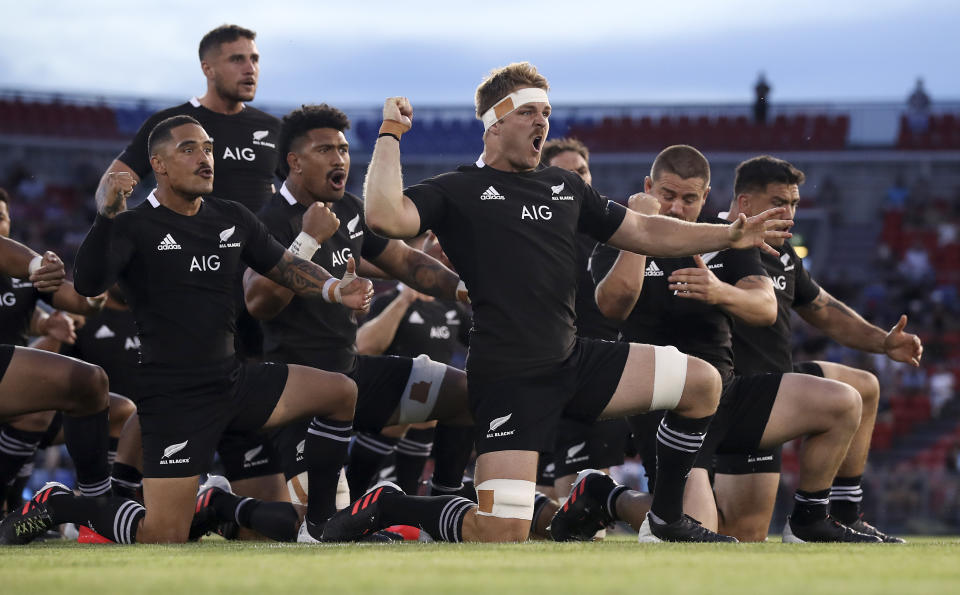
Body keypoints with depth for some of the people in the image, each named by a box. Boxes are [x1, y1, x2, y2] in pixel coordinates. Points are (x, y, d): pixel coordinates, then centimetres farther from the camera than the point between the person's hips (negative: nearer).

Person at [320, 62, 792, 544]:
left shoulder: (565, 187, 18)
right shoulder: (459, 192, -3)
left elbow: (642, 233, 24)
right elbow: (386, 217, -22)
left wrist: (730, 235, 16)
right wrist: (391, 134, -14)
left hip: (573, 360, 7)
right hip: (508, 377, -7)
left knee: (701, 383, 4)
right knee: (502, 535, -20)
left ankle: (667, 515, 19)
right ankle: (386, 506, 5)